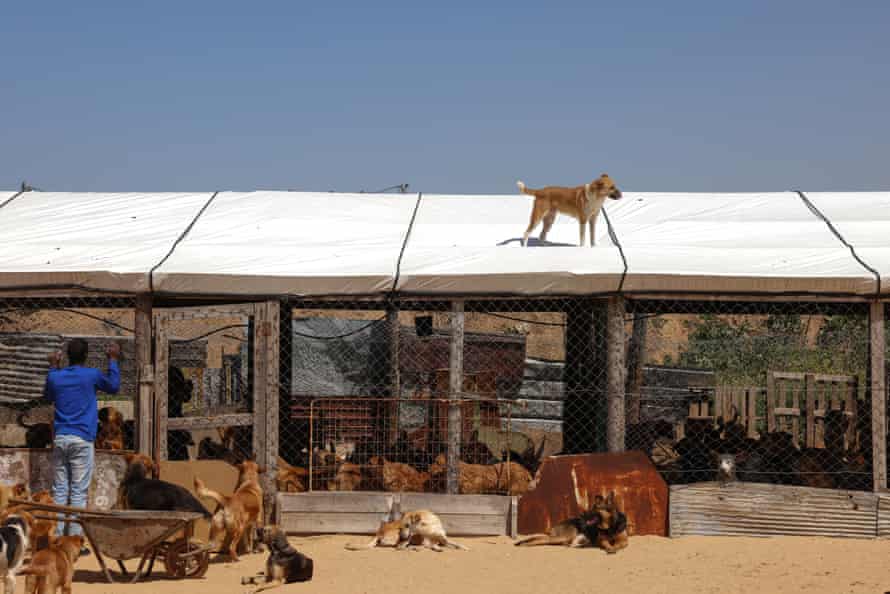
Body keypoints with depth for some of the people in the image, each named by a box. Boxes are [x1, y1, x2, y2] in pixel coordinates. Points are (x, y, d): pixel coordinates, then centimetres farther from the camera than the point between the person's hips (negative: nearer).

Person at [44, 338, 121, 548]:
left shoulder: (55, 377, 5)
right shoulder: (92, 375, -4)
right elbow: (113, 387, 16)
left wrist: (53, 367, 32)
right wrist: (113, 360, 25)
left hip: (60, 439, 3)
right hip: (82, 440, -3)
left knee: (59, 490, 6)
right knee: (79, 492, -3)